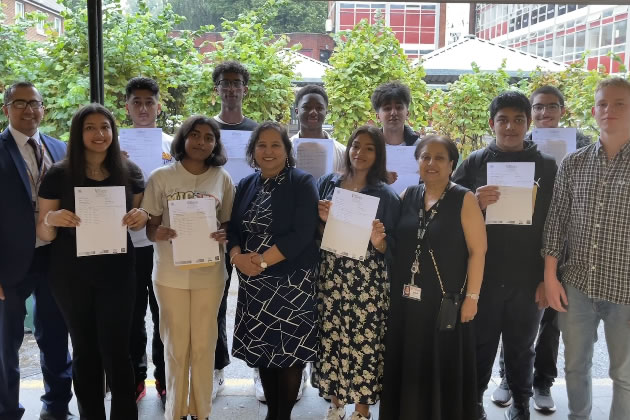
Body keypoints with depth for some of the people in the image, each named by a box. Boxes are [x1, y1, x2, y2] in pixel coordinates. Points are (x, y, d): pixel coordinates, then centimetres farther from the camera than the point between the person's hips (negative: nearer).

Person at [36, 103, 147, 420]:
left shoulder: (129, 172, -1)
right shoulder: (58, 175, -5)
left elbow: (139, 219, 11)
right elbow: (43, 234, 0)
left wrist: (141, 217, -12)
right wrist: (51, 219, -23)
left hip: (117, 275, 0)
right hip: (71, 277, 0)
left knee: (116, 351, 1)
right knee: (85, 351, 13)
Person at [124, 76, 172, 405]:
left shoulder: (173, 145, 2)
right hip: (127, 242, 1)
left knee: (164, 314, 10)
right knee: (132, 315, 12)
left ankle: (165, 378, 25)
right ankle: (135, 377, 28)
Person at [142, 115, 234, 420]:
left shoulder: (223, 179, 0)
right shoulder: (161, 177, -4)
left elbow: (229, 223, 7)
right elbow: (150, 225, 0)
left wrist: (224, 234, -15)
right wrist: (157, 233, -22)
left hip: (209, 274, 1)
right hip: (170, 274, -1)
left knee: (204, 344, 11)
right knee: (176, 346, 10)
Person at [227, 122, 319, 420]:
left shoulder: (302, 183, -6)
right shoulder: (246, 185, 10)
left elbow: (302, 234, -15)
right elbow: (232, 228, 9)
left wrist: (262, 261, -19)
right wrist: (238, 256, -12)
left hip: (292, 281, -5)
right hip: (253, 283, 5)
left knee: (289, 350, 1)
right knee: (261, 348, 11)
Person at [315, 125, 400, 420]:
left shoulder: (386, 195, -2)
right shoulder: (328, 182, 6)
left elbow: (390, 248, -2)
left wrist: (377, 240, -23)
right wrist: (322, 219, -11)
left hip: (366, 281, -3)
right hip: (329, 276, 3)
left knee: (364, 343, 1)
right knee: (330, 339, 9)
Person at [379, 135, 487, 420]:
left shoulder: (464, 200, -6)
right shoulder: (408, 196, 6)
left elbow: (477, 251, -8)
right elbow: (397, 244, 16)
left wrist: (471, 296, -11)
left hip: (445, 299, -4)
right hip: (406, 298, 4)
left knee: (443, 367, 7)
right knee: (407, 366, 13)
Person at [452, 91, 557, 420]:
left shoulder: (546, 166, 3)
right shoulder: (474, 163, 2)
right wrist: (474, 204, -18)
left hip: (527, 279, 1)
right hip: (482, 276, 0)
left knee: (521, 348, 14)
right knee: (480, 345, 9)